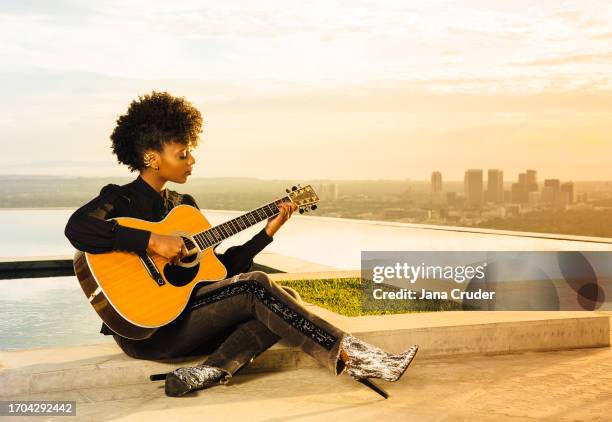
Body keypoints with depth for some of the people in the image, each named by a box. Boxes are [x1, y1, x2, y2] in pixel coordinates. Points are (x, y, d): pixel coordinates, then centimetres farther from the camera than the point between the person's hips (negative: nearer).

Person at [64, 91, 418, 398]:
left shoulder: (184, 205, 15)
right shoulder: (120, 199, -6)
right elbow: (77, 228, -28)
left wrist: (268, 232, 7)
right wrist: (152, 241, -29)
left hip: (185, 319, 8)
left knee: (286, 298, -9)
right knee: (255, 286, -21)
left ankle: (213, 370, -26)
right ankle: (349, 356, -17)